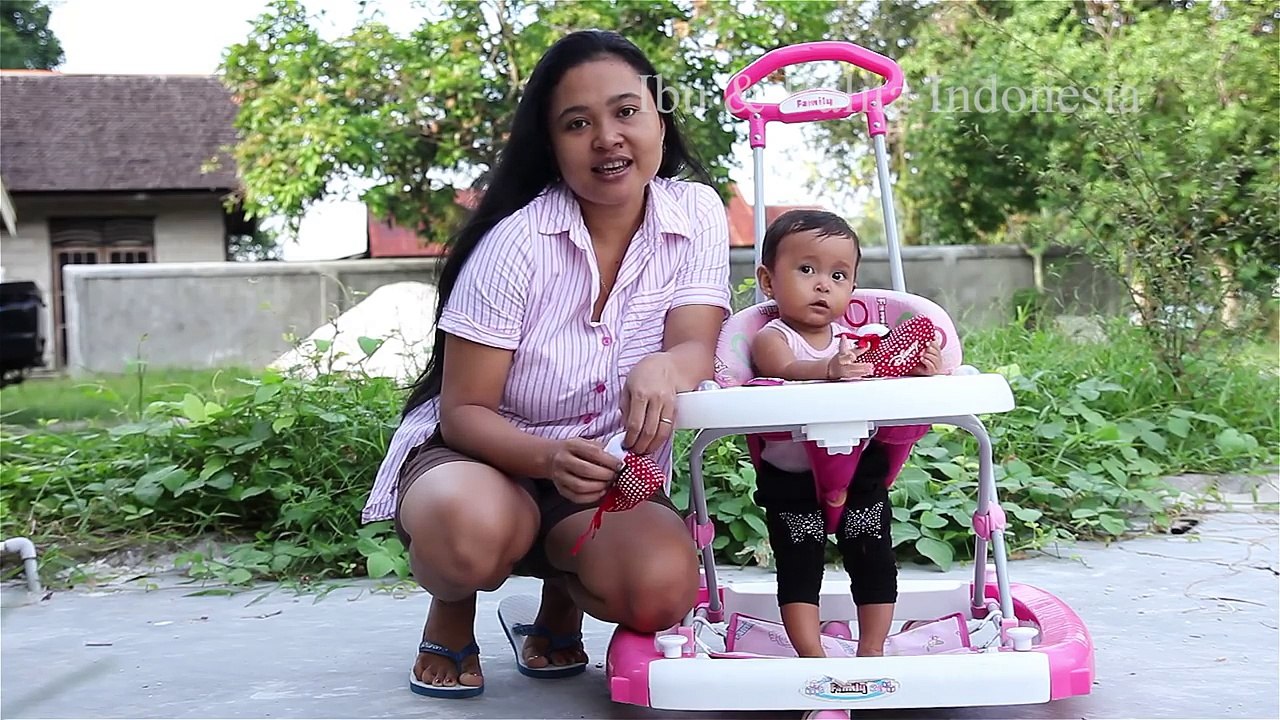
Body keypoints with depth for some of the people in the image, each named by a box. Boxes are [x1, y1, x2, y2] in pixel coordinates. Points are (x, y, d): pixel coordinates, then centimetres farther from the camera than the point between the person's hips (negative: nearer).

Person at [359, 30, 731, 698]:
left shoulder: (696, 212, -8)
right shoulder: (517, 241, -20)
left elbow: (695, 349, -19)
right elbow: (464, 411, -17)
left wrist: (662, 370, -44)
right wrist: (551, 458, -38)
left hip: (609, 470, 3)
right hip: (483, 453, -2)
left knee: (662, 590, -29)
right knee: (473, 531, -39)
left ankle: (561, 602, 9)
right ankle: (452, 613, 1)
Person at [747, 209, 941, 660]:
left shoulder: (855, 337, 8)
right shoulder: (771, 338, -7)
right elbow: (786, 369, -29)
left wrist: (921, 368, -22)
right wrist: (828, 371, -50)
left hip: (860, 474, 4)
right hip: (791, 479, -4)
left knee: (874, 562, 8)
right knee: (798, 567, -3)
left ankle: (872, 649, 19)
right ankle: (811, 655, 2)